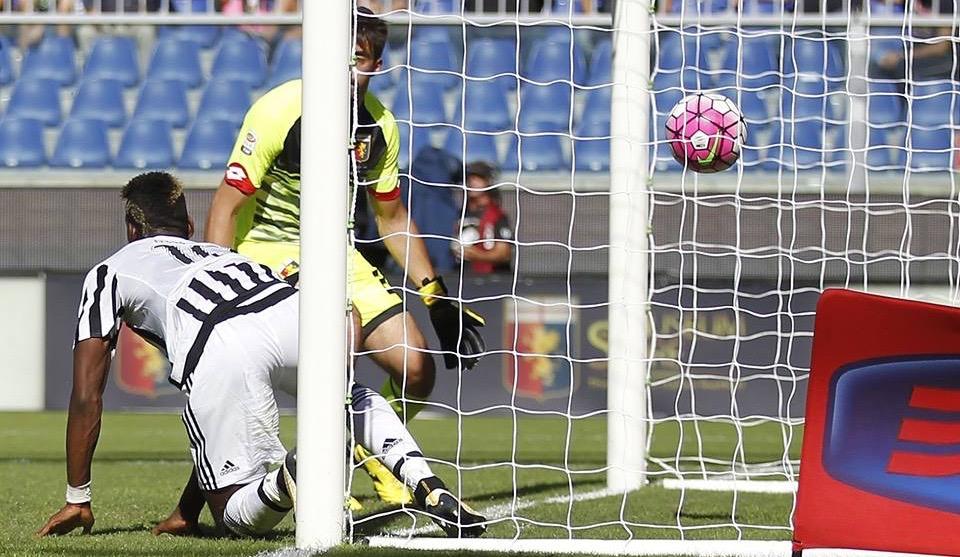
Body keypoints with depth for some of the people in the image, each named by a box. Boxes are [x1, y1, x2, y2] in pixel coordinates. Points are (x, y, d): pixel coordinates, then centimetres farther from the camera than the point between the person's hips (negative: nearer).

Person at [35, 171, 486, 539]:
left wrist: (77, 500, 33)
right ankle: (429, 488, 8)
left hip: (220, 351, -4)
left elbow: (86, 397, 24)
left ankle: (287, 479, -29)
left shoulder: (109, 272, 33)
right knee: (354, 400, 36)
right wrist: (186, 512, 50)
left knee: (236, 517, 7)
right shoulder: (216, 253, 45)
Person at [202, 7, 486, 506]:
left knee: (415, 370, -4)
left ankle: (366, 453, 26)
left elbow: (392, 217, 13)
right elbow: (226, 207, -17)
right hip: (266, 250, -6)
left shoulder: (378, 126, -2)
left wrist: (436, 297, 11)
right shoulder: (279, 111, -20)